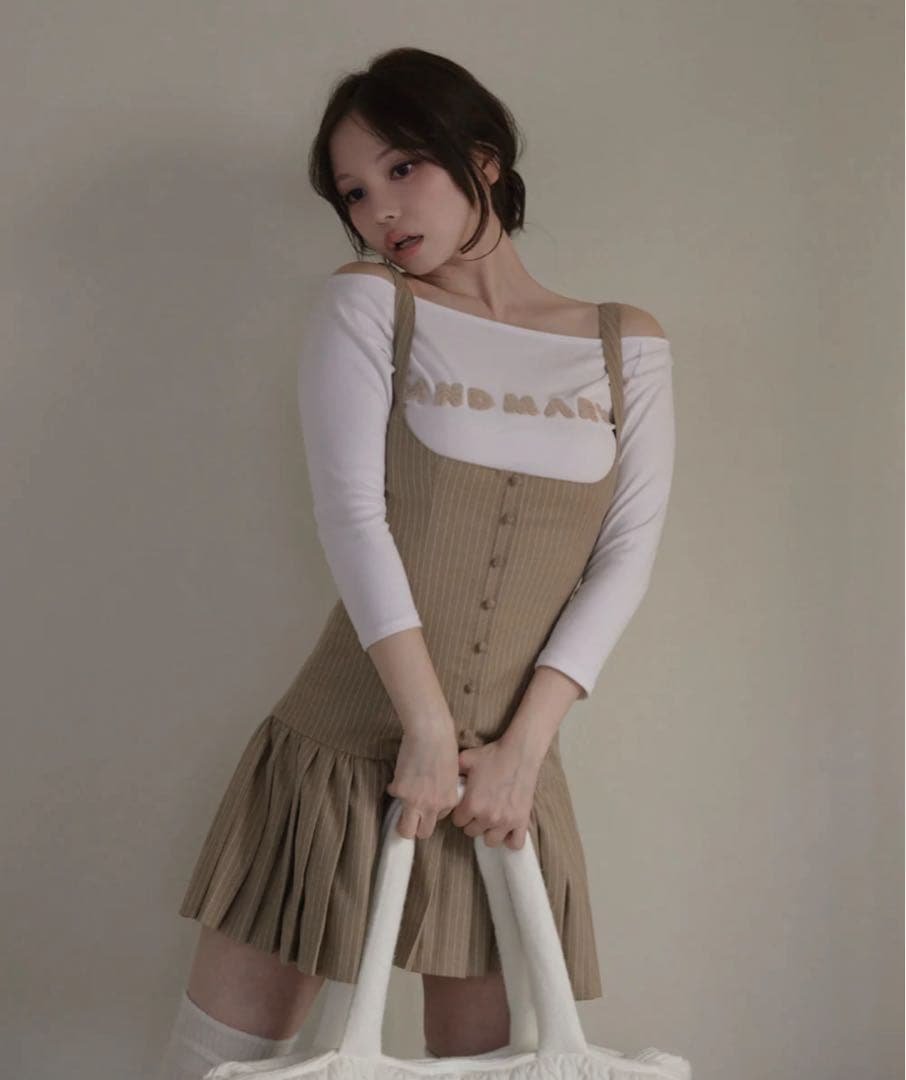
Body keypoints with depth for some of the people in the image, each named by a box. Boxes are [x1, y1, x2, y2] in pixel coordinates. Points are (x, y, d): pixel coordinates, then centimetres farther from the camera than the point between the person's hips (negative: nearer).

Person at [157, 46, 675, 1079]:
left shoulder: (627, 346, 7)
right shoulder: (364, 304, 1)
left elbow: (624, 558, 1)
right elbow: (351, 515, -9)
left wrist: (521, 745, -9)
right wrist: (430, 730, -16)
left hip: (511, 765, 2)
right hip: (343, 749, -1)